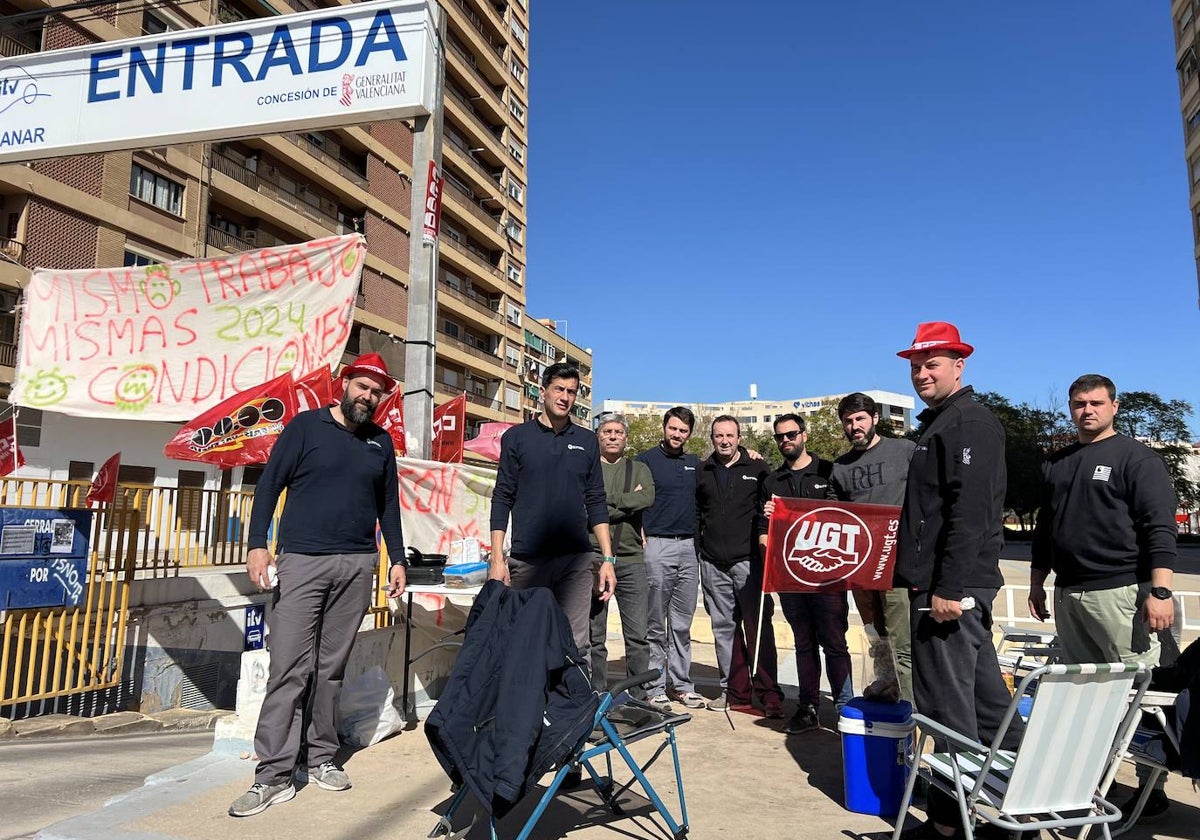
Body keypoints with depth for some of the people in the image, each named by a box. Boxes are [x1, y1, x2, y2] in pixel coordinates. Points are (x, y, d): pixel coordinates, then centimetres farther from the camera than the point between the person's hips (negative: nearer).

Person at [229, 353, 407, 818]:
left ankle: (321, 758, 18)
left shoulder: (381, 442, 12)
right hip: (302, 561, -3)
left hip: (357, 566, 3)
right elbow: (269, 485, 0)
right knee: (289, 666, -6)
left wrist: (397, 560, 11)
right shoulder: (306, 426, 2)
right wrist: (258, 544, -10)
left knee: (332, 667, 7)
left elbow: (388, 505, 16)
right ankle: (274, 775, 0)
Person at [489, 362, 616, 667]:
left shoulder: (587, 441, 11)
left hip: (576, 560, 2)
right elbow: (502, 499, 3)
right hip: (527, 559, -1)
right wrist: (497, 558, -5)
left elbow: (596, 503, 12)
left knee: (577, 646, 0)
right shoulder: (517, 437, 5)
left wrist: (608, 559, 5)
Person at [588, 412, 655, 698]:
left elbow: (647, 498, -7)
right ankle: (597, 694, 17)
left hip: (631, 559, 1)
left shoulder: (639, 469, 14)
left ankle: (639, 695, 12)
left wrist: (606, 502, -9)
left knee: (638, 636, 1)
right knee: (594, 636, 6)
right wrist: (628, 503, -7)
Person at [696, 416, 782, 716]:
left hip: (748, 561, -3)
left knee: (758, 627, -4)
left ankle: (769, 694, 1)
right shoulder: (701, 472, 13)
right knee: (724, 628, 6)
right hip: (713, 564, 3)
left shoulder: (757, 468, 5)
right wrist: (699, 544, 8)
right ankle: (734, 692, 14)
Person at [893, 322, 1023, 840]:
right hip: (955, 584, 10)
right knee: (984, 698, 18)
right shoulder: (943, 422, 19)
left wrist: (948, 588, -24)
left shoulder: (967, 422, -12)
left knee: (947, 705, -2)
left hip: (950, 587, -10)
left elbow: (969, 513, -21)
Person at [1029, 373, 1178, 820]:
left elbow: (1160, 528, -9)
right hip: (1067, 594, 6)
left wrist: (1160, 590, -17)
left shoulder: (1137, 458, -1)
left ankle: (1152, 787, 8)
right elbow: (1044, 528, 22)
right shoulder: (1056, 463, 17)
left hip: (1119, 593, -6)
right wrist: (1037, 582, 18)